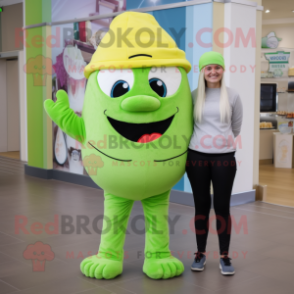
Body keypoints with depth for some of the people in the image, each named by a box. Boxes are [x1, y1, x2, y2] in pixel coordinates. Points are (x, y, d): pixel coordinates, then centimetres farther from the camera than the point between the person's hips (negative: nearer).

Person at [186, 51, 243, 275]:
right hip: (197, 157, 1)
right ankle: (201, 253, 19)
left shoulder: (232, 96, 2)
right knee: (202, 206, 8)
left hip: (224, 157, -1)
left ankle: (225, 256, 12)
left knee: (222, 207, 2)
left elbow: (236, 128, 11)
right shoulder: (193, 96, 4)